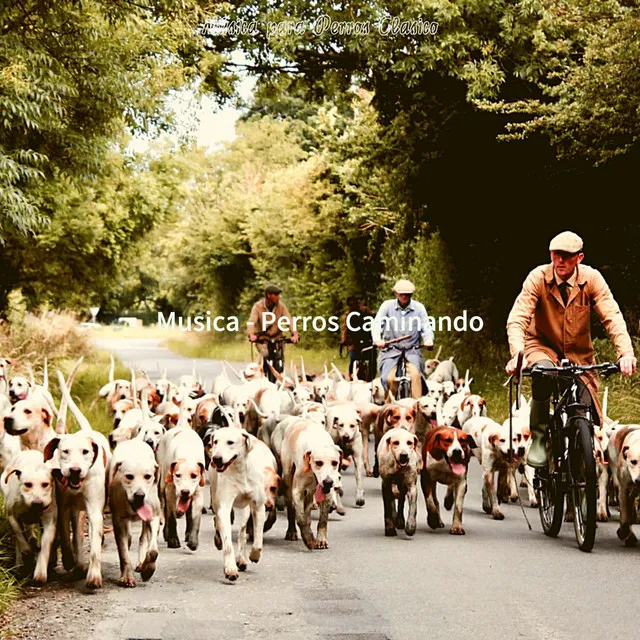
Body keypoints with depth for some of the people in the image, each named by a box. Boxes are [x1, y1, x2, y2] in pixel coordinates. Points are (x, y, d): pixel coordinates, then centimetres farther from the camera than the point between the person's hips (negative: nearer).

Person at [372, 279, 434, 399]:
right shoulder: (387, 305, 2)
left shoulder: (419, 307, 5)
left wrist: (428, 340, -24)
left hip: (412, 350, 0)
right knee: (390, 378, -22)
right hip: (391, 349, 0)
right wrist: (377, 339, -29)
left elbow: (426, 327, 0)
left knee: (415, 374, -28)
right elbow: (377, 323, -8)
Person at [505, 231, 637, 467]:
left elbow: (612, 316, -22)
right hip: (542, 347, -2)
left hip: (579, 353, 2)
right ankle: (539, 437, -18)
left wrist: (626, 353, -38)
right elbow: (517, 318, -24)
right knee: (543, 373, -38)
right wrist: (517, 355, -42)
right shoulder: (538, 278, -17)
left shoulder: (591, 278, -14)